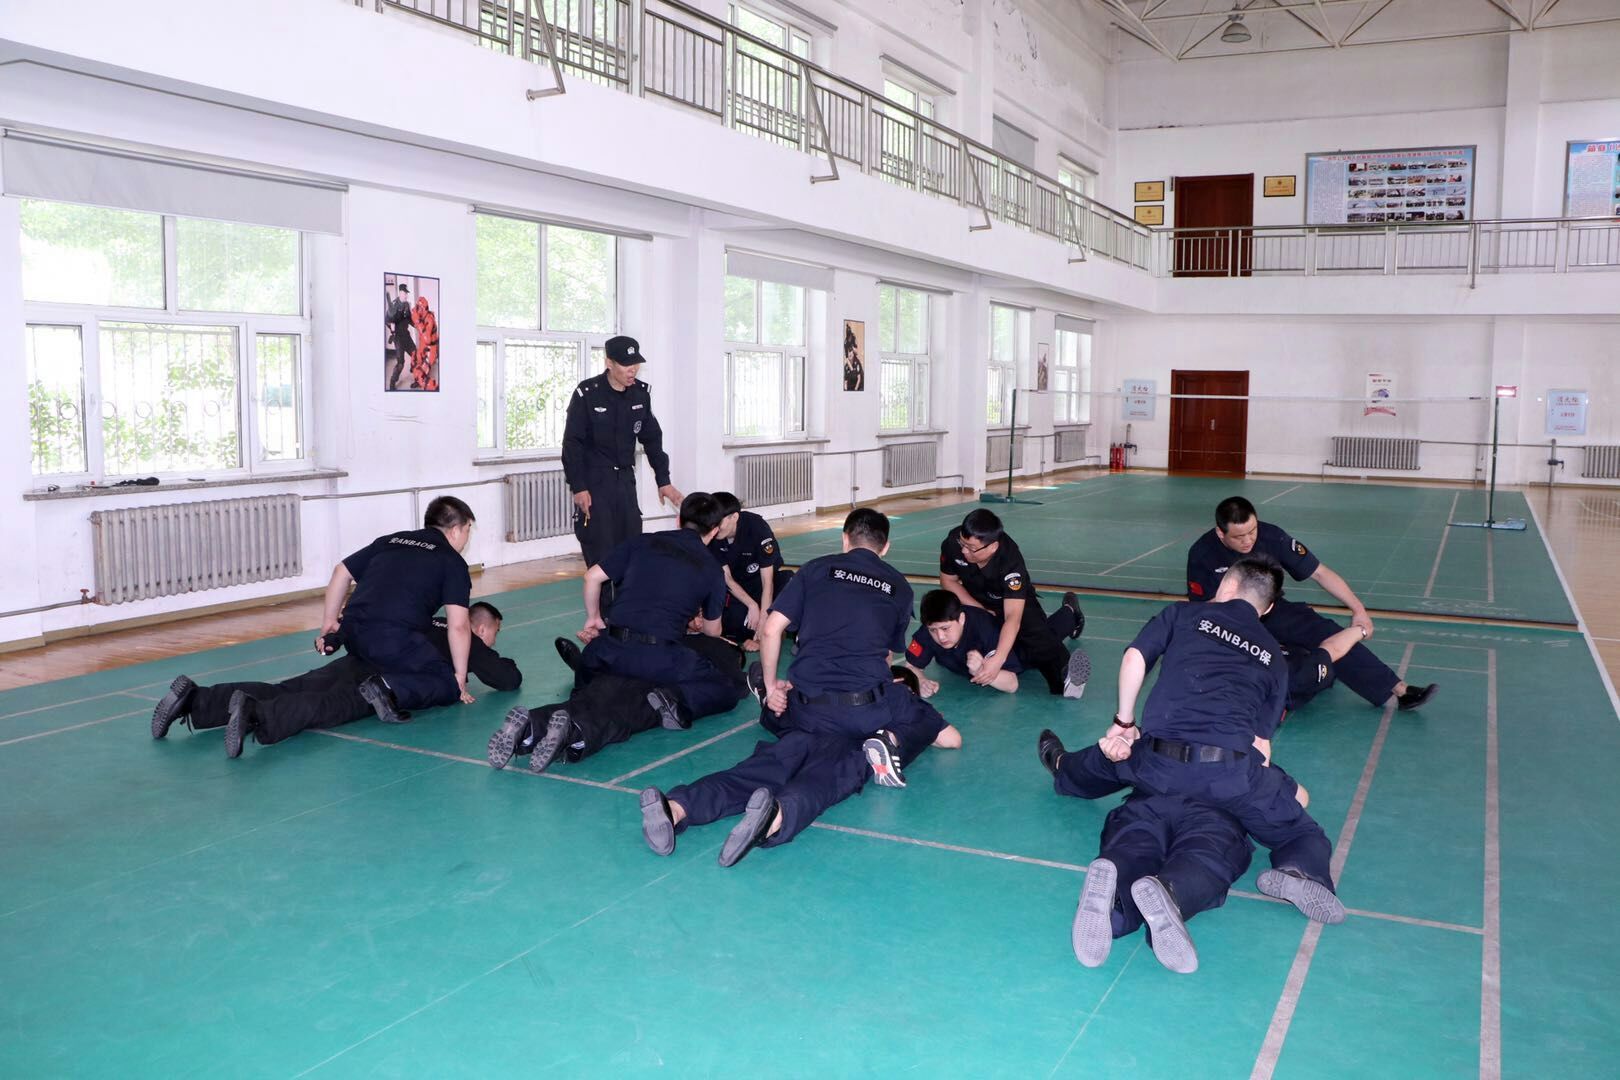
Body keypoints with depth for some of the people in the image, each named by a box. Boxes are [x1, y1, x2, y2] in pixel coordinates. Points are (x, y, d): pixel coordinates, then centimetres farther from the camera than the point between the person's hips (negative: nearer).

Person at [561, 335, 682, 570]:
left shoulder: (641, 393, 2)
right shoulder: (587, 394, -13)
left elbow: (652, 439, 11)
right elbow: (572, 444, -11)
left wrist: (663, 480, 8)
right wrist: (578, 487, -15)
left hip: (625, 480, 5)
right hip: (594, 482, -5)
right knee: (601, 555, -8)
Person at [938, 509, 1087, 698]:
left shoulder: (1011, 561, -38)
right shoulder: (953, 542, -26)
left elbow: (1012, 617, -46)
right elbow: (948, 580, -5)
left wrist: (998, 660, -59)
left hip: (1015, 603, -6)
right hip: (976, 603, 6)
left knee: (1038, 637, -34)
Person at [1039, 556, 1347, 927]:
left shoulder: (1185, 613, 19)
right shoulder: (1274, 657, 23)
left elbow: (1134, 657, 5)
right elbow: (1261, 740, 14)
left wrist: (1124, 724, 16)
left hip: (1157, 765, 1)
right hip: (1233, 771, 0)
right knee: (1306, 836, 14)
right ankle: (1300, 872, -17)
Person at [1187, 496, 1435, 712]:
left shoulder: (1271, 537, -17)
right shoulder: (1202, 554, -21)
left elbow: (1319, 572, -11)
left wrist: (1358, 609, -15)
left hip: (1271, 612, 1)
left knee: (1326, 633, -20)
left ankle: (1398, 690, -18)